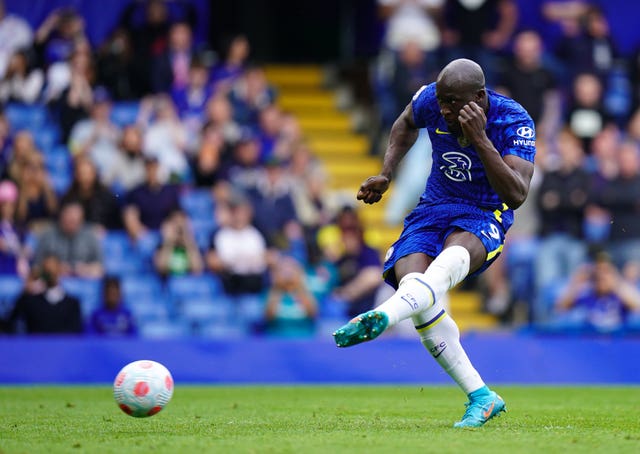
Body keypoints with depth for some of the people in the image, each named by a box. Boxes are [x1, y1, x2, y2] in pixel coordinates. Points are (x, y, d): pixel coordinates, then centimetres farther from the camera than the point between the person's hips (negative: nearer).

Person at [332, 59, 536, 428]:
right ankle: (481, 397, -21)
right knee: (410, 279, -27)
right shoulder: (430, 101, -6)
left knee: (454, 254, -41)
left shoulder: (514, 122, -18)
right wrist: (386, 175, 9)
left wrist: (480, 138, -34)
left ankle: (381, 317, -70)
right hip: (433, 209, 4)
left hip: (484, 218, -4)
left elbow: (516, 196, -28)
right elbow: (407, 124, 21)